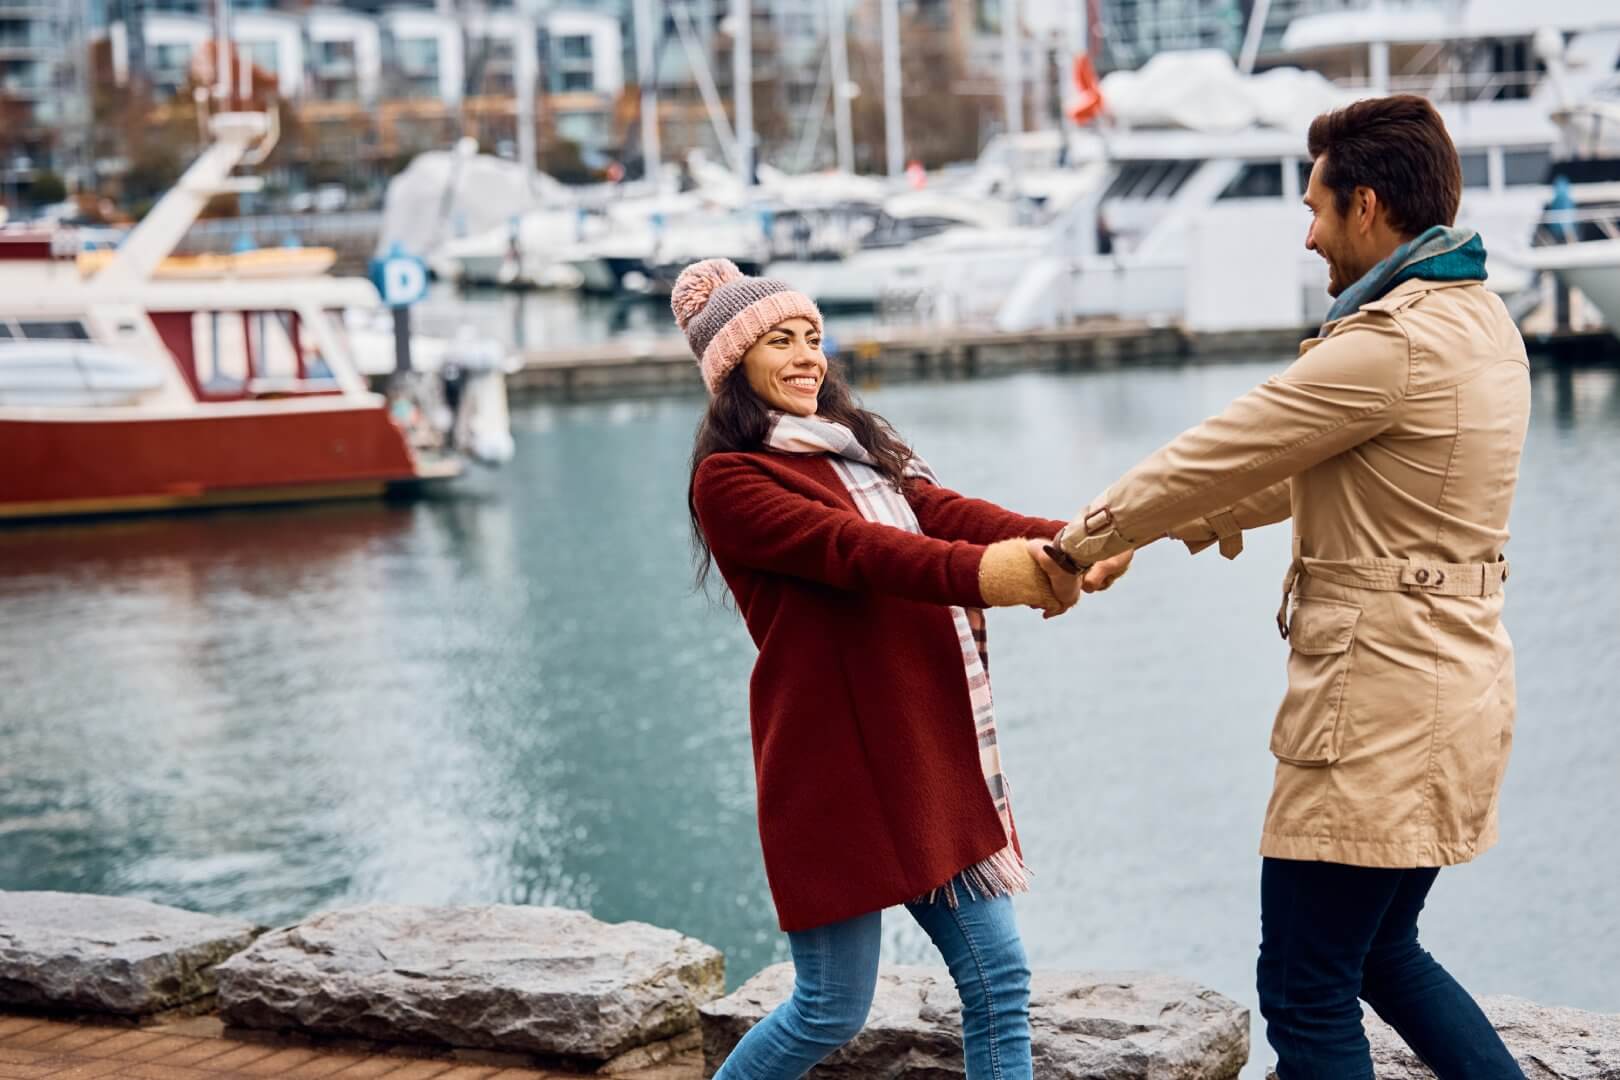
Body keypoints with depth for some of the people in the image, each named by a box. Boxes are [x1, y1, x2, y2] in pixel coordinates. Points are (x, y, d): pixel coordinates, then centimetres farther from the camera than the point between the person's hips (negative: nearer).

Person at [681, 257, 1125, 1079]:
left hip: (933, 754, 7)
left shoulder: (859, 450, 17)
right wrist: (976, 571, -38)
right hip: (836, 761, -7)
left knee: (999, 986, 6)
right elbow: (846, 548, -23)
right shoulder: (728, 480, -6)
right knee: (831, 1011, 1)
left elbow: (949, 513, -1)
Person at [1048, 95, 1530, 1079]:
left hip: (1379, 703, -10)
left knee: (1308, 996, 1)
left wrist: (1085, 541, 2)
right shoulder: (1479, 319, 11)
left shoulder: (1387, 348, -20)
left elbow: (1219, 454, -11)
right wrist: (1196, 518, 23)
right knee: (1385, 957, 23)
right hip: (1455, 677, 10)